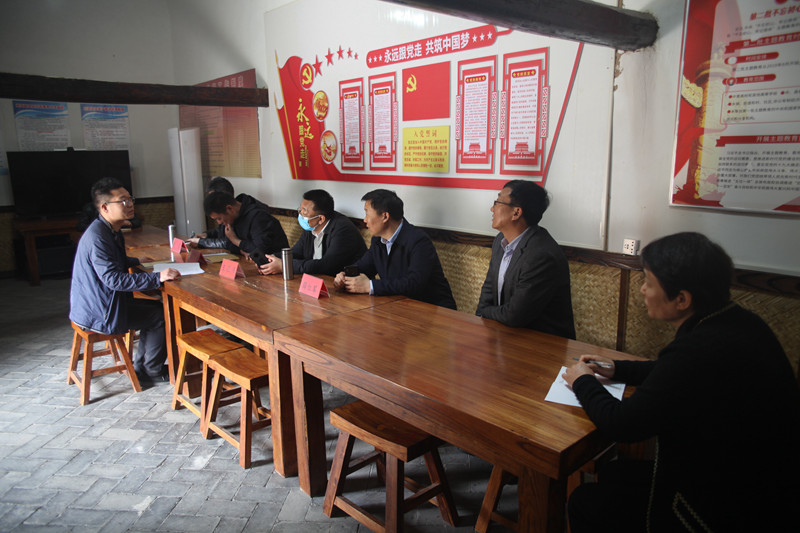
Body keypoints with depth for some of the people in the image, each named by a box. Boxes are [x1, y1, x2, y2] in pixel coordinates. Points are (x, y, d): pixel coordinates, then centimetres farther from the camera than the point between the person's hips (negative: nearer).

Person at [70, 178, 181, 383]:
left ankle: (141, 366, 22)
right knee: (162, 316, -7)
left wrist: (137, 262, 18)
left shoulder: (110, 230, 7)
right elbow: (113, 278, -32)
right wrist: (157, 277, -35)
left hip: (103, 302, 10)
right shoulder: (97, 237, -26)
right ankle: (152, 370, 11)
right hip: (97, 313, -10)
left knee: (155, 307, 15)